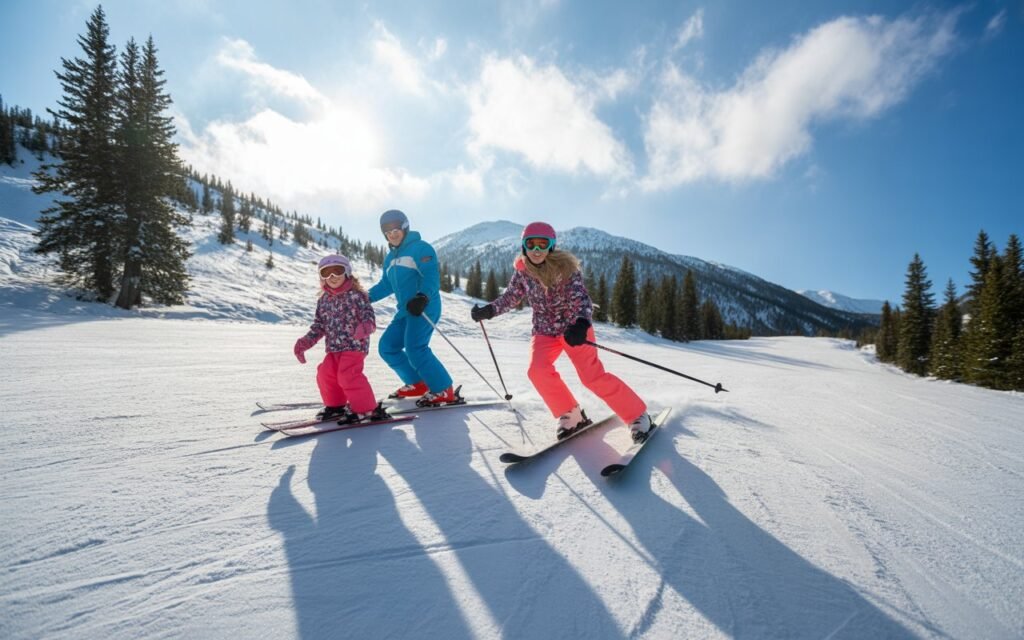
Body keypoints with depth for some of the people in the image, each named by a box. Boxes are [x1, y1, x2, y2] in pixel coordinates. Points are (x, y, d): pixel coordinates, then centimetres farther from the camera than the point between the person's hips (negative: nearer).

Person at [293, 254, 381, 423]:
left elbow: (368, 315, -14)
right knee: (325, 374, 5)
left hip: (355, 344, -7)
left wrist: (366, 326, -36)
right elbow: (319, 325, 17)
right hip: (334, 346, 7)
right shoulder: (324, 300, 12)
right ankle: (335, 405, 28)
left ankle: (365, 409, -3)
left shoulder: (356, 295, -7)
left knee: (348, 375, -17)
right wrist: (305, 342, 9)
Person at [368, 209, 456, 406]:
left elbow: (432, 275, -19)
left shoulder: (420, 248, -6)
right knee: (387, 347, 8)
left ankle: (443, 391, -11)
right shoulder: (390, 257, 20)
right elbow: (386, 285, 27)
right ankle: (417, 383, 16)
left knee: (415, 349, -21)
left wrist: (423, 296, -35)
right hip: (405, 309, 9)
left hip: (424, 307, -9)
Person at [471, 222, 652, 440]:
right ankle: (570, 415, -2)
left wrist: (581, 324, -45)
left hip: (573, 327, -4)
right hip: (545, 330, 4)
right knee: (537, 370, -22)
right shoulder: (522, 270, -4)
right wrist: (488, 310, 1)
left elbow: (581, 299, -26)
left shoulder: (565, 268, -17)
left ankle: (638, 416, 2)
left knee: (593, 376, -15)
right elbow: (511, 297, 12)